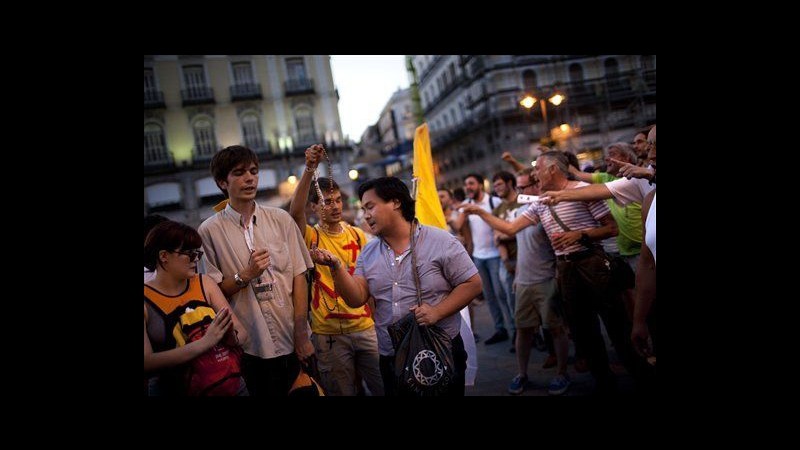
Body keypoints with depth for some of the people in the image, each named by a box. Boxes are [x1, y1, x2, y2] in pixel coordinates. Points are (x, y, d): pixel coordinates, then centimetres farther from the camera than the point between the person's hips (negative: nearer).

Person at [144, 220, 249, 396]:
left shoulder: (204, 284, -2)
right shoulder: (146, 300, -11)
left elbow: (242, 332, -3)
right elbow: (146, 363, -21)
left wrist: (233, 337, -24)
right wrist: (204, 343, -31)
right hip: (171, 389, -1)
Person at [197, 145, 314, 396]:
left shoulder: (281, 220, 0)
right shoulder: (210, 231, -4)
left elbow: (299, 277, -1)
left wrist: (302, 335, -4)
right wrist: (245, 275, -18)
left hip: (293, 341, 2)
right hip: (251, 347, -2)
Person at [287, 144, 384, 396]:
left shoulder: (357, 235, 5)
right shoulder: (311, 238, -5)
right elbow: (295, 213, -26)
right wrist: (309, 170, -33)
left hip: (365, 326, 3)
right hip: (329, 334, -3)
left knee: (385, 387, 11)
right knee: (342, 392, 11)